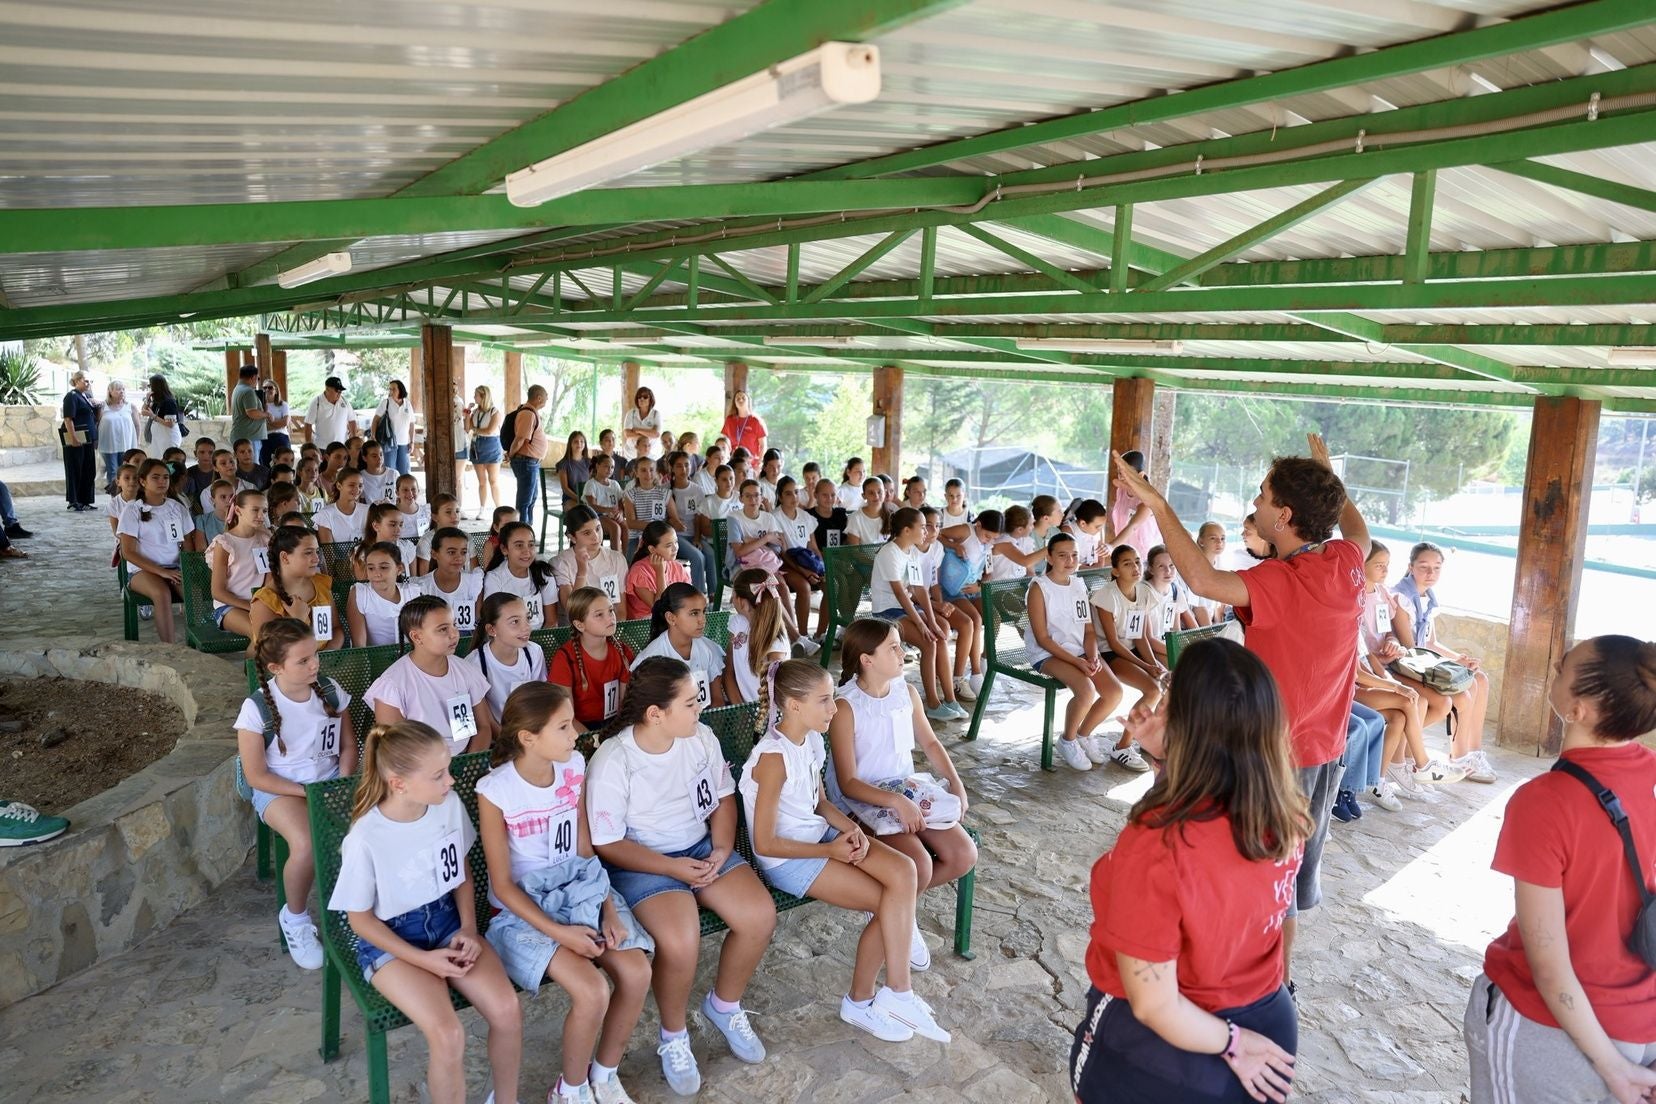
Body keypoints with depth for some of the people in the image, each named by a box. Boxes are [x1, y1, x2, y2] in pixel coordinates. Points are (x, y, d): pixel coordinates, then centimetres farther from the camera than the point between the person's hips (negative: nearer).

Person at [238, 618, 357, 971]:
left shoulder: (331, 691, -3)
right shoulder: (257, 709, -13)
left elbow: (348, 747, 8)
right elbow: (257, 776, -8)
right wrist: (309, 793, -16)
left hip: (330, 780, 3)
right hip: (279, 789, -3)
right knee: (306, 845, -33)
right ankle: (295, 918, -1)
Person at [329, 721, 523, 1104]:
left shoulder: (450, 804, -11)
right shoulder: (365, 840, -24)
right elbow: (360, 919, -11)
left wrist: (469, 928, -5)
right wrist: (424, 959, -16)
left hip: (446, 920, 4)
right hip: (390, 938, -4)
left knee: (507, 1010, -17)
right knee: (448, 1035, -26)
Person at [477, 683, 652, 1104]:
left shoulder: (574, 767, -3)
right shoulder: (495, 792, -18)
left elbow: (586, 850, 6)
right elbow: (503, 885, -13)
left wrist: (609, 907, -6)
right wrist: (559, 932, -19)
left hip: (581, 889, 5)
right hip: (525, 907, -5)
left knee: (638, 974, -15)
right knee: (593, 991, -24)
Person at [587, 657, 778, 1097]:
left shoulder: (701, 736, -5)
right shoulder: (612, 761, -21)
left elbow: (723, 798, 7)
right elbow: (607, 844, -16)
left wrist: (721, 849, -10)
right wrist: (672, 868, -23)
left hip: (702, 847, 5)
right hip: (642, 862, -5)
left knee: (760, 915, -15)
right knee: (681, 942, -30)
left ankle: (724, 1005, 14)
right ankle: (673, 1035, 2)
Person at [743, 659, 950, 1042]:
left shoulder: (812, 740, 2)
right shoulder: (773, 758, -23)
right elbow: (764, 843, -20)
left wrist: (851, 829, -5)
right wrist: (830, 851, -16)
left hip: (820, 835, 8)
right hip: (786, 858, -8)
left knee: (902, 871, -14)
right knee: (890, 901, -13)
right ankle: (859, 1002, 3)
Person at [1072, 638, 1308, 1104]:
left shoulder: (1154, 847, -35)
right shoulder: (1284, 815, -16)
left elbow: (1153, 1006, -27)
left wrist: (1231, 1045, -11)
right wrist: (1173, 756, -6)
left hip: (1168, 1048, -5)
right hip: (1267, 1024, 5)